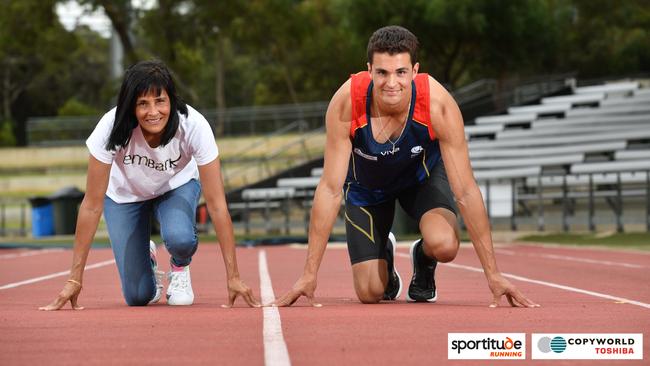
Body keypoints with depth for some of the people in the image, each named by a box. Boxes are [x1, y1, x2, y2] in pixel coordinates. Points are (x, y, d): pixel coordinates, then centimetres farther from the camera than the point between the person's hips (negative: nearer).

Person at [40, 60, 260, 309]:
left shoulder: (194, 126, -34)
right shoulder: (112, 128, -35)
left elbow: (216, 204, -31)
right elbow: (92, 205, -29)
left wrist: (233, 277, -33)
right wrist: (75, 279, -30)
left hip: (176, 186, 0)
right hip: (125, 193, 0)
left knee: (180, 238, -34)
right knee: (138, 296, -9)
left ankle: (179, 267, 3)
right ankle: (147, 261, 27)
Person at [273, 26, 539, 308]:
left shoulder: (439, 105, -35)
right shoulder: (346, 103, -35)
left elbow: (466, 191, -28)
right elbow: (330, 189, -29)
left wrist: (492, 274, -29)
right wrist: (309, 275, -29)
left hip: (423, 174, 0)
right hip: (367, 184, 0)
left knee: (444, 245, -31)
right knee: (370, 293, -7)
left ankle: (423, 263, 9)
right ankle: (385, 256, 31)